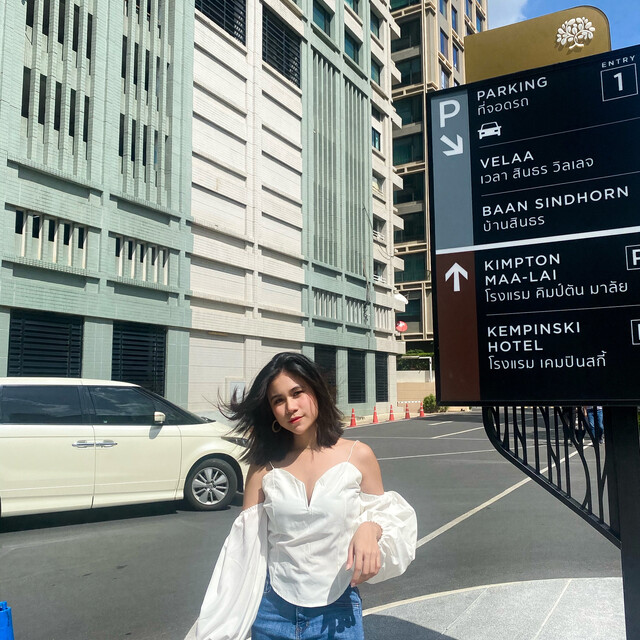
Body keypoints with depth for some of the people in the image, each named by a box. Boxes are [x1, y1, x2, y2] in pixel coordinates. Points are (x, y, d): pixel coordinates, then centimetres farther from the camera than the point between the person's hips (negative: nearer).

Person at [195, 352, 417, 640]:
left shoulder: (358, 456, -8)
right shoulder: (265, 466, -5)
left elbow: (384, 514, 3)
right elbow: (245, 545, -3)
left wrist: (370, 528, -20)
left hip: (338, 614, -1)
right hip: (273, 612, 1)